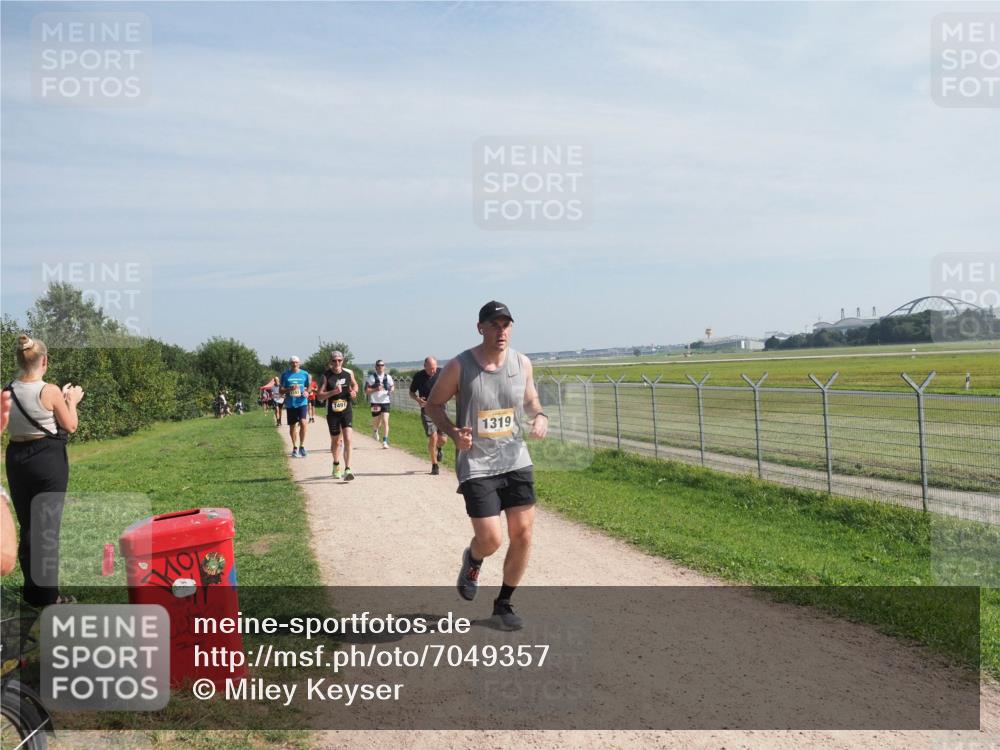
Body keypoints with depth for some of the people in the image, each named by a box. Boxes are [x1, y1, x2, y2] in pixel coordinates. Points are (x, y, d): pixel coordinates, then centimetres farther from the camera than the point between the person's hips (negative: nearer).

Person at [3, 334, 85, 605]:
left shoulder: (8, 392, 0)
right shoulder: (49, 391, -15)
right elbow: (70, 426, -5)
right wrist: (71, 401, 11)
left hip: (17, 459, 5)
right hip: (49, 460, -5)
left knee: (26, 525, 16)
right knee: (48, 527, 3)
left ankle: (32, 590, 26)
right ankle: (47, 594, 9)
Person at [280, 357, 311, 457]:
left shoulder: (305, 374, 5)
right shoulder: (285, 375, 3)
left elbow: (309, 387, 15)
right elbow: (281, 390, 3)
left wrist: (307, 392, -7)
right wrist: (290, 389, -16)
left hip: (302, 403, -1)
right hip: (290, 404, 1)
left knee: (303, 423, -18)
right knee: (292, 426, 8)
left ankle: (302, 446, -6)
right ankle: (294, 448, 24)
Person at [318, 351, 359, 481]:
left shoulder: (349, 373, -1)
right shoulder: (326, 375, -8)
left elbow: (355, 384, 20)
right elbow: (320, 396, -12)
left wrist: (354, 392, -2)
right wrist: (333, 392, -26)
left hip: (347, 412, 1)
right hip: (332, 413, -1)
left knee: (348, 440, -14)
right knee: (335, 441, 13)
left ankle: (347, 469, -16)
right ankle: (336, 464, 40)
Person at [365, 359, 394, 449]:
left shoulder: (388, 377, 4)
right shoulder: (371, 377, -4)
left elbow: (392, 386, 20)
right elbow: (366, 391, -6)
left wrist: (391, 390, -3)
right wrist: (376, 389, -21)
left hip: (386, 402, 1)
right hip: (375, 403, -1)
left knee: (385, 421, -10)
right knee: (376, 423, 10)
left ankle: (385, 442, -4)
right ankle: (375, 430, 48)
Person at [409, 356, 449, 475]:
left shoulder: (442, 374, -2)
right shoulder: (418, 377, -3)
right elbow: (411, 392, 9)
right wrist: (417, 399, -12)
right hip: (427, 411, -1)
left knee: (443, 439, -2)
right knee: (433, 437, -12)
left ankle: (439, 448, 37)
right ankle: (434, 465, 5)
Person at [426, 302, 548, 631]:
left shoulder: (522, 363, 1)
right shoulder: (459, 366, -10)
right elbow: (433, 405, 0)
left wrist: (539, 416, -5)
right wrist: (453, 433, -17)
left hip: (516, 460, 4)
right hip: (476, 465, -4)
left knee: (523, 533, 2)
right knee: (490, 539, -10)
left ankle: (504, 604, 23)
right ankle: (472, 561, 30)